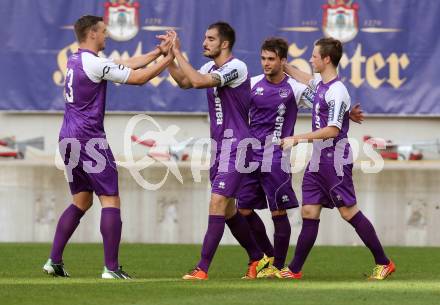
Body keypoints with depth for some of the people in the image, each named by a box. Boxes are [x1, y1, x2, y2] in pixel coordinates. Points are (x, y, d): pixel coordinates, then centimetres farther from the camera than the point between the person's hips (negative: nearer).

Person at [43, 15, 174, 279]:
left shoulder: (75, 60, 14)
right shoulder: (94, 63, -15)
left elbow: (127, 64, 17)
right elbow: (138, 78, -11)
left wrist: (157, 52, 15)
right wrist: (168, 59, 0)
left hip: (69, 139, 9)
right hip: (89, 139, -9)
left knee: (82, 202, 16)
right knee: (111, 201, -6)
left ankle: (55, 260, 11)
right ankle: (112, 268, -11)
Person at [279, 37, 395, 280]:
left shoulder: (337, 91, -18)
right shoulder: (320, 84, 10)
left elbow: (332, 130, -23)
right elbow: (307, 80, 36)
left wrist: (298, 138, -20)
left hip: (335, 161, -9)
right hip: (318, 160, 9)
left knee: (349, 212, -5)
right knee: (309, 212, 7)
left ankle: (383, 263, 3)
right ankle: (294, 270, 8)